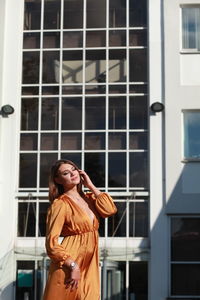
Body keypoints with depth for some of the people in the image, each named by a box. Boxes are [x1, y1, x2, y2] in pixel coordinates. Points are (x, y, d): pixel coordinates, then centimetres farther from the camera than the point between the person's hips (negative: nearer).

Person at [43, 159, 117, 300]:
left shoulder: (89, 198, 13)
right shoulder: (60, 204, -9)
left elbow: (110, 209, -6)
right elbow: (52, 242, -14)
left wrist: (91, 186, 0)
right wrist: (73, 266, -19)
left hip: (90, 266, 6)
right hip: (68, 265, -6)